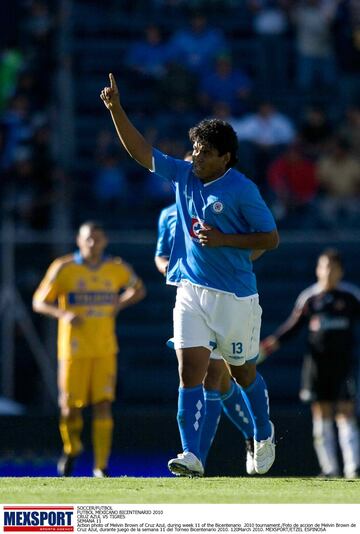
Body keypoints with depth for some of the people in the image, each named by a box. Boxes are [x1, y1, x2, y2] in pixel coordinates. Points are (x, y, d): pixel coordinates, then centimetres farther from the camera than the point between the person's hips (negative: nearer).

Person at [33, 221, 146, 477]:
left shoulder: (117, 269, 5)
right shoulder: (64, 268, -2)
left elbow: (139, 289, 23)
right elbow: (40, 302, 2)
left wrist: (120, 304, 3)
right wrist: (64, 314, -17)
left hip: (105, 350, 1)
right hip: (74, 348, -1)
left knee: (103, 404, -9)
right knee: (71, 406, -1)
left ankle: (101, 466, -5)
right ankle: (72, 448, 30)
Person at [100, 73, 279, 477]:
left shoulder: (241, 190, -11)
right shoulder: (183, 175, 5)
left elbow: (271, 238, -8)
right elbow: (140, 150, 7)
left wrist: (223, 240, -17)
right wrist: (116, 109, -3)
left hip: (235, 295, -4)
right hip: (192, 291, 4)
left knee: (243, 372, 12)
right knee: (189, 370, -10)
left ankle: (264, 437, 37)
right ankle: (191, 455, -16)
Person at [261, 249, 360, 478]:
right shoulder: (309, 298, 6)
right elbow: (293, 325, 11)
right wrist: (273, 342, -2)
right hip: (317, 362, 2)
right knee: (322, 414, 1)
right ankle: (329, 469, 6)